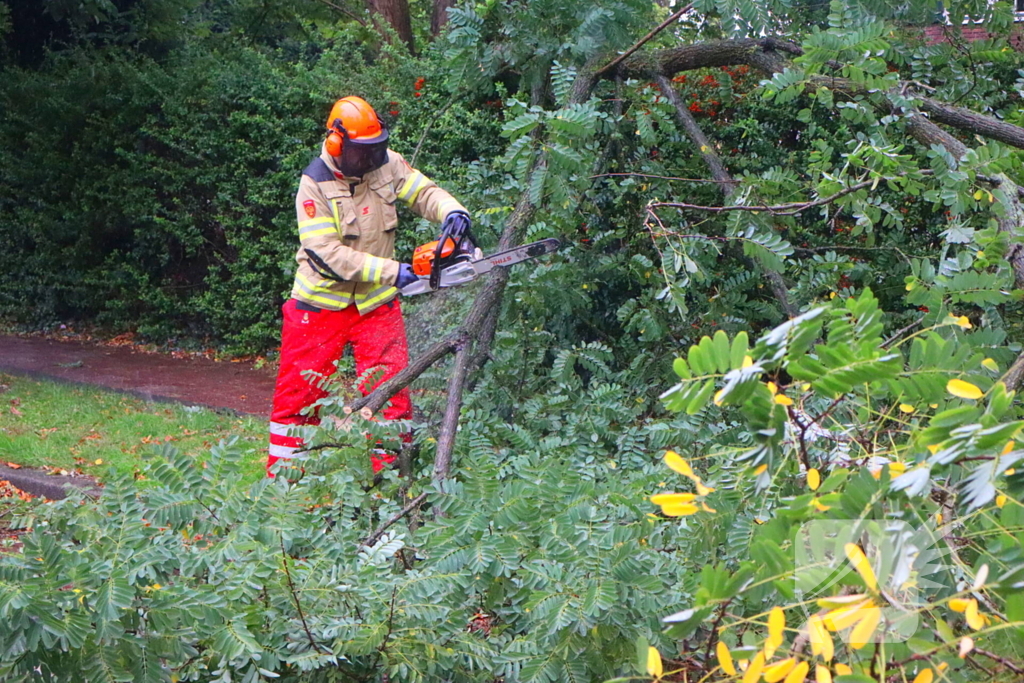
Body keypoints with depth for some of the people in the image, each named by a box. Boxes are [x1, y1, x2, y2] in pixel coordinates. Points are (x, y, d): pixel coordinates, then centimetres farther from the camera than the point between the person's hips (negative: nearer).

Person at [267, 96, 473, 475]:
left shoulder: (387, 163, -5)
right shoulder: (315, 184, -17)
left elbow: (424, 192, 1)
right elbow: (326, 253, -24)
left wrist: (453, 211, -23)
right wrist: (390, 271, -28)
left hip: (376, 302, 3)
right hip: (322, 301, -3)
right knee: (300, 391, 5)